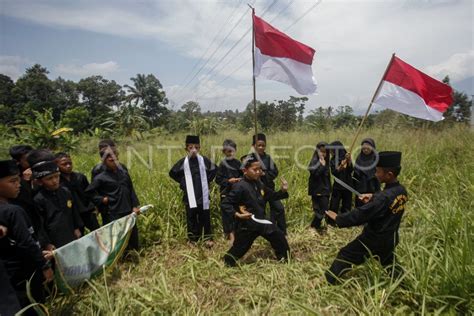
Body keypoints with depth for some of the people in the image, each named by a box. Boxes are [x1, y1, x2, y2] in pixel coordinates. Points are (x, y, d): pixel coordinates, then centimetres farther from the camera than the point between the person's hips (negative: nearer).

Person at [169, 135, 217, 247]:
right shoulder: (183, 162, -5)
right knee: (191, 217, 8)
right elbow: (172, 173, 8)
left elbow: (214, 170, 12)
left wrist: (208, 180, 3)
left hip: (203, 194, 0)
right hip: (190, 195, 0)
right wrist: (182, 182, 3)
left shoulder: (204, 160, -4)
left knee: (205, 216, 8)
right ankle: (193, 239, 22)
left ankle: (208, 238, 19)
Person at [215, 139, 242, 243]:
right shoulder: (223, 164, -5)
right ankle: (230, 235, 12)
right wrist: (228, 181, -17)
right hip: (226, 193, -3)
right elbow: (218, 179, -5)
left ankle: (235, 233, 25)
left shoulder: (238, 163, 3)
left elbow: (242, 176, 11)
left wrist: (239, 179, -10)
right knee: (227, 214, 1)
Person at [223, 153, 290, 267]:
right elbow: (225, 203, -20)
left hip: (261, 221, 7)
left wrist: (283, 191, -3)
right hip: (246, 224, -7)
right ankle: (228, 262, 32)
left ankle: (284, 259, 37)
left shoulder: (259, 184, 3)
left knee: (279, 236, 15)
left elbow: (271, 196, 14)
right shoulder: (239, 187, -21)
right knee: (239, 248, 4)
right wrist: (237, 214, -29)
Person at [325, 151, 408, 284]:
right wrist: (373, 197, 0)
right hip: (389, 238, 7)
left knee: (345, 255, 7)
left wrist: (338, 218, -19)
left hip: (373, 239, -7)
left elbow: (360, 215, -29)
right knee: (389, 261, 32)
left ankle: (328, 281, 18)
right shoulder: (401, 191, -8)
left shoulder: (384, 197, -31)